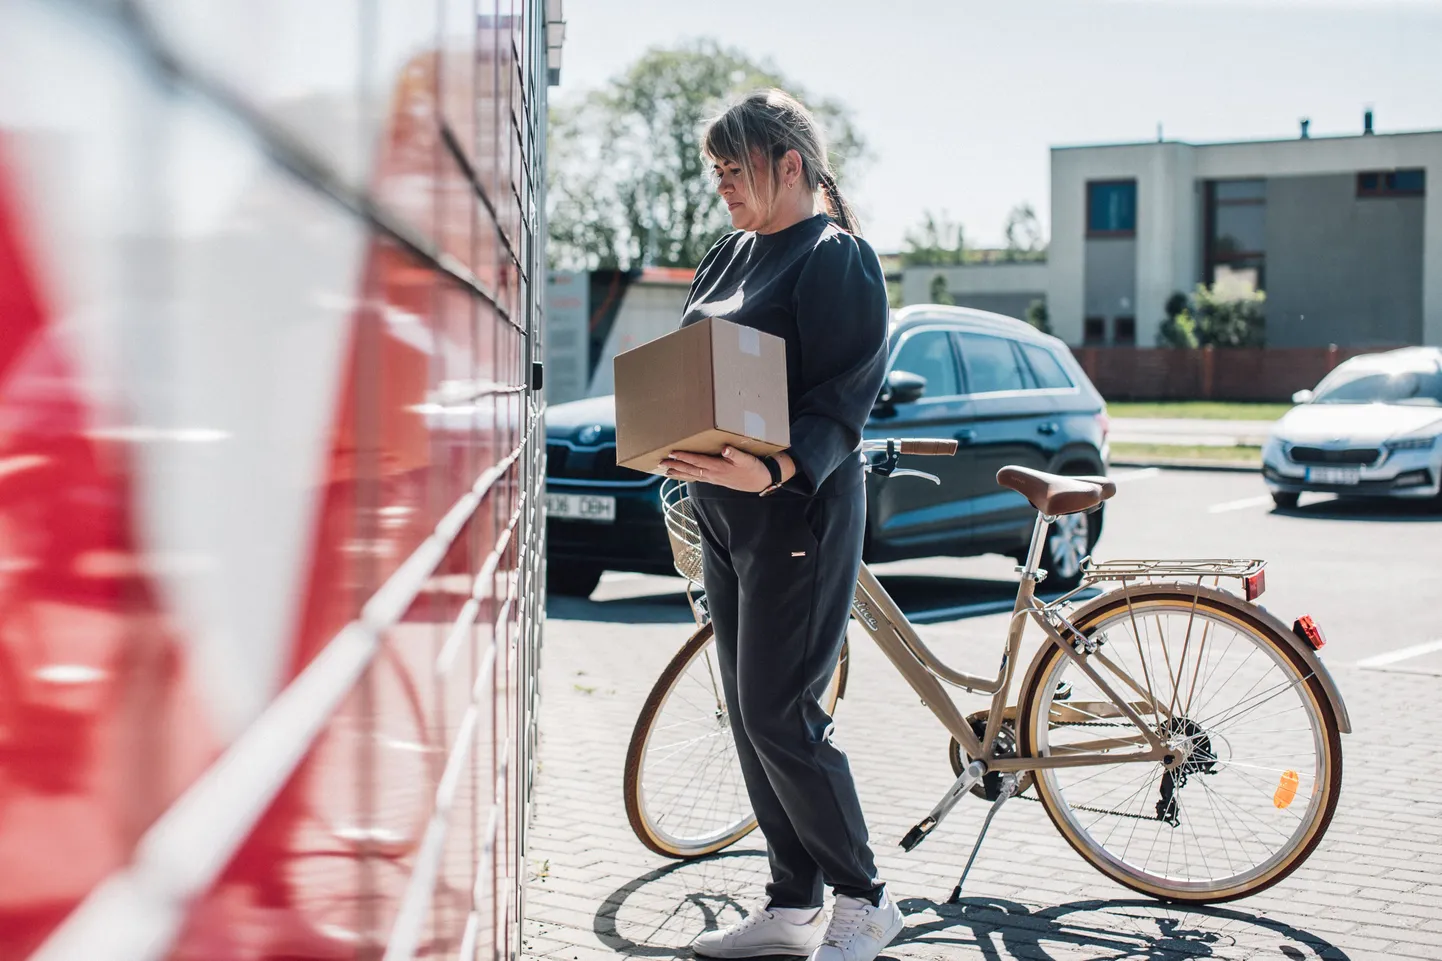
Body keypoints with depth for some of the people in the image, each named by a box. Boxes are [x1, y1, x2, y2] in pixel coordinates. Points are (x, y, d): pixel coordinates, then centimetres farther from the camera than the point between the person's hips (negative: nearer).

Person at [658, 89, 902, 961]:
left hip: (800, 508, -9)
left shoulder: (836, 257, -10)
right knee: (750, 715, 11)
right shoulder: (732, 255, 15)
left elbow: (845, 399, -18)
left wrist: (776, 471, -34)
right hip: (725, 508, 9)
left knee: (780, 715, -8)